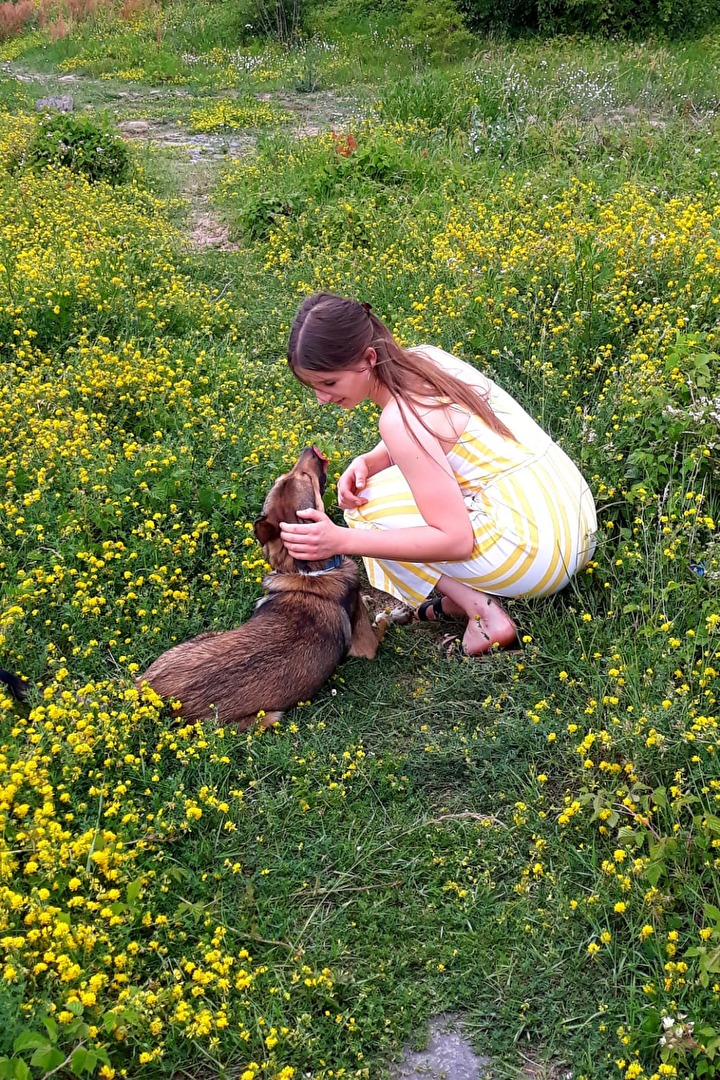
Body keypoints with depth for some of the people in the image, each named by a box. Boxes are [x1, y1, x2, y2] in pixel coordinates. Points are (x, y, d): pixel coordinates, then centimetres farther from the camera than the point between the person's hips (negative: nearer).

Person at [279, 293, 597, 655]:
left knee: (367, 504, -1)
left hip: (540, 551, -9)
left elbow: (456, 540, -22)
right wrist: (365, 462, 0)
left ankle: (486, 617, -4)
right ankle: (469, 594, 10)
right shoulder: (424, 356, 4)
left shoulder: (400, 418, -20)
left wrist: (342, 540, -24)